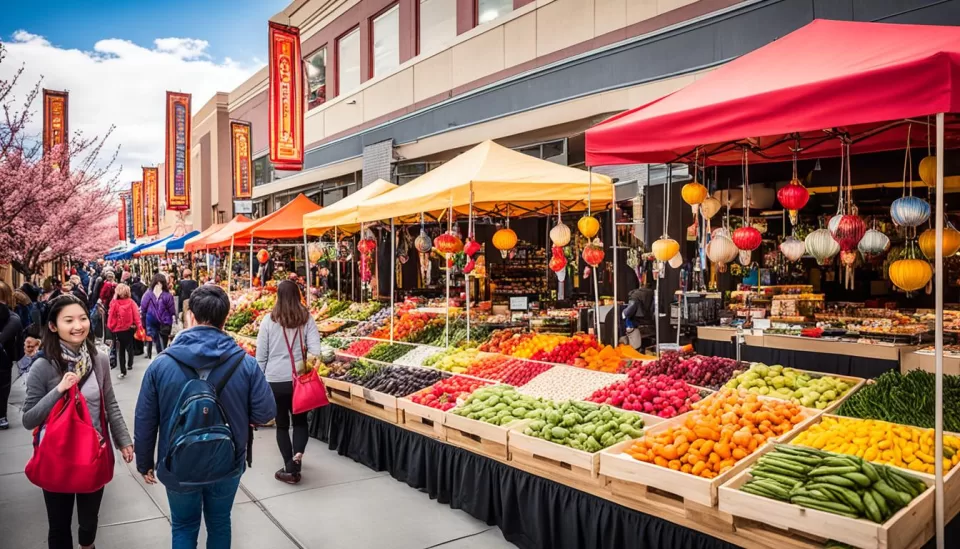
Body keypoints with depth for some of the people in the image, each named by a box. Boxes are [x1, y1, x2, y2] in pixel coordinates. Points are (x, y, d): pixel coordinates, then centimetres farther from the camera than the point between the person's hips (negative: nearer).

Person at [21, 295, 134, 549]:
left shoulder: (99, 360, -5)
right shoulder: (43, 367, -15)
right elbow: (28, 420, -13)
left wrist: (124, 440, 5)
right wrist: (58, 390, -25)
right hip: (57, 458, -3)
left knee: (89, 518, 21)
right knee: (59, 526, 13)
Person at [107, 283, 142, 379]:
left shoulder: (114, 303, -9)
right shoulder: (131, 302, -7)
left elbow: (111, 316, -6)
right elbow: (136, 314, -11)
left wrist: (110, 327, 3)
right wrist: (138, 325, -9)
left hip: (118, 329, -1)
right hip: (129, 328, 1)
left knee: (121, 350, 6)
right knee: (129, 347, 22)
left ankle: (123, 371, 2)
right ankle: (130, 364, 32)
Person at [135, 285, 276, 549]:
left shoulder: (161, 365, -15)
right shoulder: (245, 363, -18)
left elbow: (145, 422, -7)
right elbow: (265, 413, -14)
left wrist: (145, 463, 9)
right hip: (227, 465, 0)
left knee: (184, 528, 22)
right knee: (219, 524, 23)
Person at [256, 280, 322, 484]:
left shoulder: (269, 320, -5)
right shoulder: (306, 319, -4)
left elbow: (261, 356, 0)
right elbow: (315, 350, -12)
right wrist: (303, 363, 5)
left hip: (274, 381, -1)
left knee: (282, 424, 14)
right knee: (300, 421, 18)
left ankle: (290, 468, 16)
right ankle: (297, 455, -5)